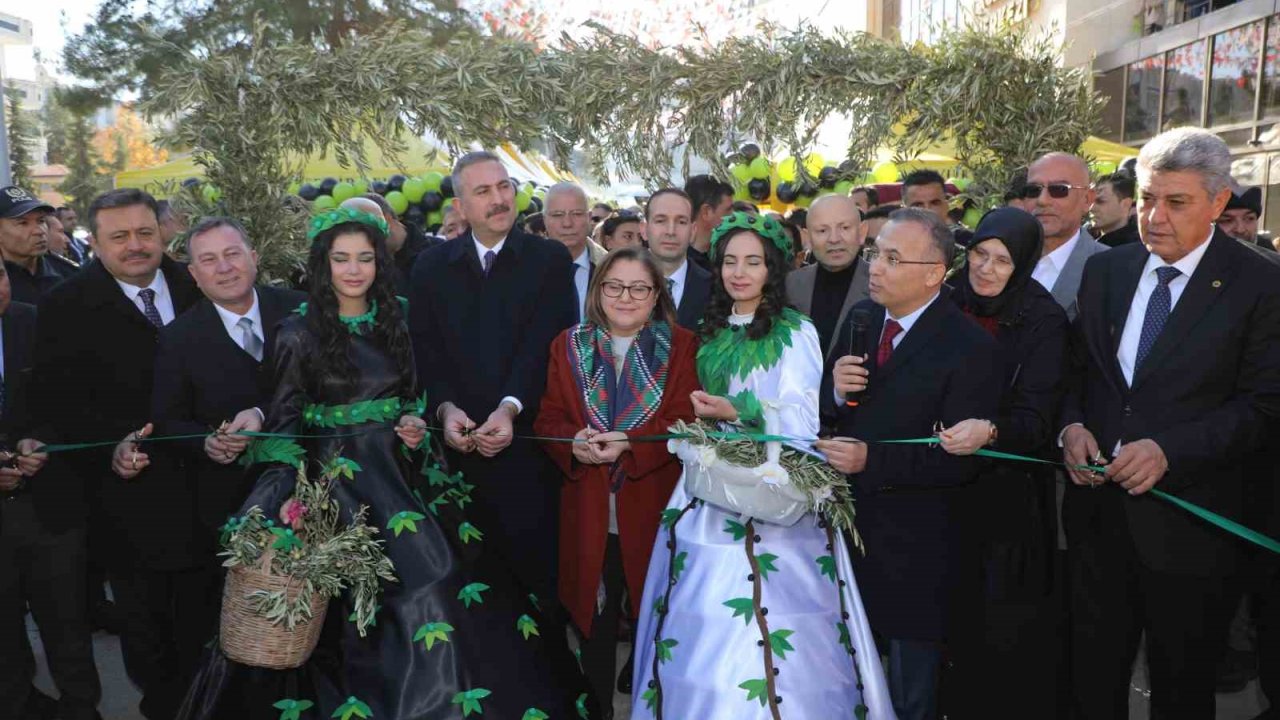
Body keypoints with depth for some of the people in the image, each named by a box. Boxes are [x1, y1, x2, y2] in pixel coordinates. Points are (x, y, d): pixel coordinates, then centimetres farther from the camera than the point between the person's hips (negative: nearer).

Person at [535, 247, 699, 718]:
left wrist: (629, 444, -23)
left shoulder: (680, 346, 0)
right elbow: (548, 420, 3)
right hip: (588, 508, 1)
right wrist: (575, 443, -19)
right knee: (595, 617, 8)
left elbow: (686, 423, -8)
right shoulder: (569, 345, 6)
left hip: (652, 506, -1)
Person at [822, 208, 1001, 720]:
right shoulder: (862, 318, 2)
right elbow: (826, 411, 8)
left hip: (916, 552, -5)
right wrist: (834, 388, -14)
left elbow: (962, 458, -20)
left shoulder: (970, 348, -17)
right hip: (851, 529, 6)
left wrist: (871, 461, -28)